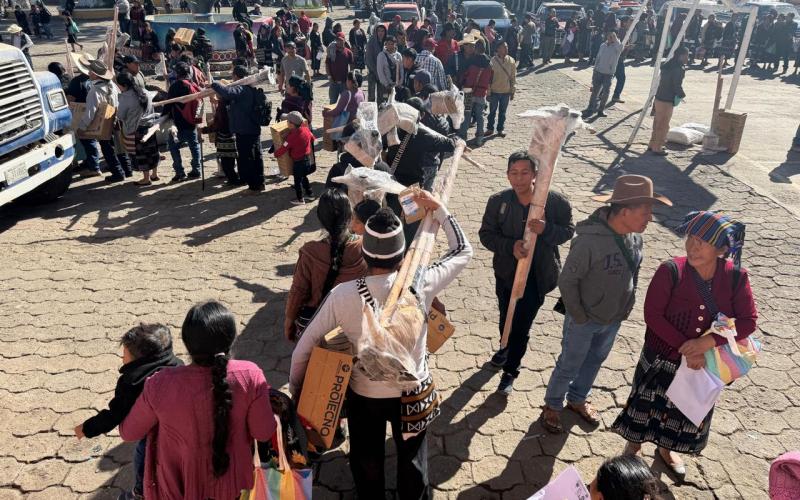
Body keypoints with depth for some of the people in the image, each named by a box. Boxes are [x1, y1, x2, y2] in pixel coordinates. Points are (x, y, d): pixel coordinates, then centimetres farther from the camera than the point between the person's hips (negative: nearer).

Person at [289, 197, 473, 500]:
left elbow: (304, 350, -16)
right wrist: (438, 210, -1)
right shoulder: (421, 285, -25)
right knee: (413, 462, 28)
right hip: (412, 393, 1)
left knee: (367, 466, 27)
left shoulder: (342, 296, -26)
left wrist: (296, 393, 0)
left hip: (364, 396, 0)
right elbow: (463, 251, -6)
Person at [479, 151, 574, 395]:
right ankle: (506, 346, 56)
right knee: (506, 316, 23)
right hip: (506, 271, 2)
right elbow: (486, 234, -8)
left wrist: (546, 229, -28)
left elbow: (568, 230, -6)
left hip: (538, 274, -2)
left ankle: (510, 370, 26)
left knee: (522, 324, 5)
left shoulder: (555, 201, -16)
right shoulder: (498, 201, -13)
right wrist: (510, 246, -26)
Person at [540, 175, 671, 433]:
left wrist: (627, 305, 6)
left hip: (614, 319, 7)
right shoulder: (589, 240, -32)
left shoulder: (635, 237, -10)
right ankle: (552, 406, 38)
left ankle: (577, 399, 50)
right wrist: (579, 317, -16)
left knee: (595, 360, 26)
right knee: (569, 365, 14)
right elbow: (567, 281, -23)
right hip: (585, 320, -6)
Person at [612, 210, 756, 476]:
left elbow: (748, 321, -12)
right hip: (662, 358, -3)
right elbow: (652, 314, -21)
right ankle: (633, 447, 45)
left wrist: (709, 341, -26)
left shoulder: (736, 277, -14)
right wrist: (685, 347, -25)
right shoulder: (671, 271, -22)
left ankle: (666, 448, 54)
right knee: (647, 406, 16)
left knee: (688, 409, 25)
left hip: (705, 363, 3)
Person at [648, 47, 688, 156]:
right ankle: (657, 148, 7)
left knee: (657, 124, 18)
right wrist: (682, 95, 1)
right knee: (663, 126, 1)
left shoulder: (667, 66, 11)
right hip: (667, 101, -8)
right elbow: (677, 86, -18)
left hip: (659, 98, 9)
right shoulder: (679, 69, -16)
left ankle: (653, 145, 26)